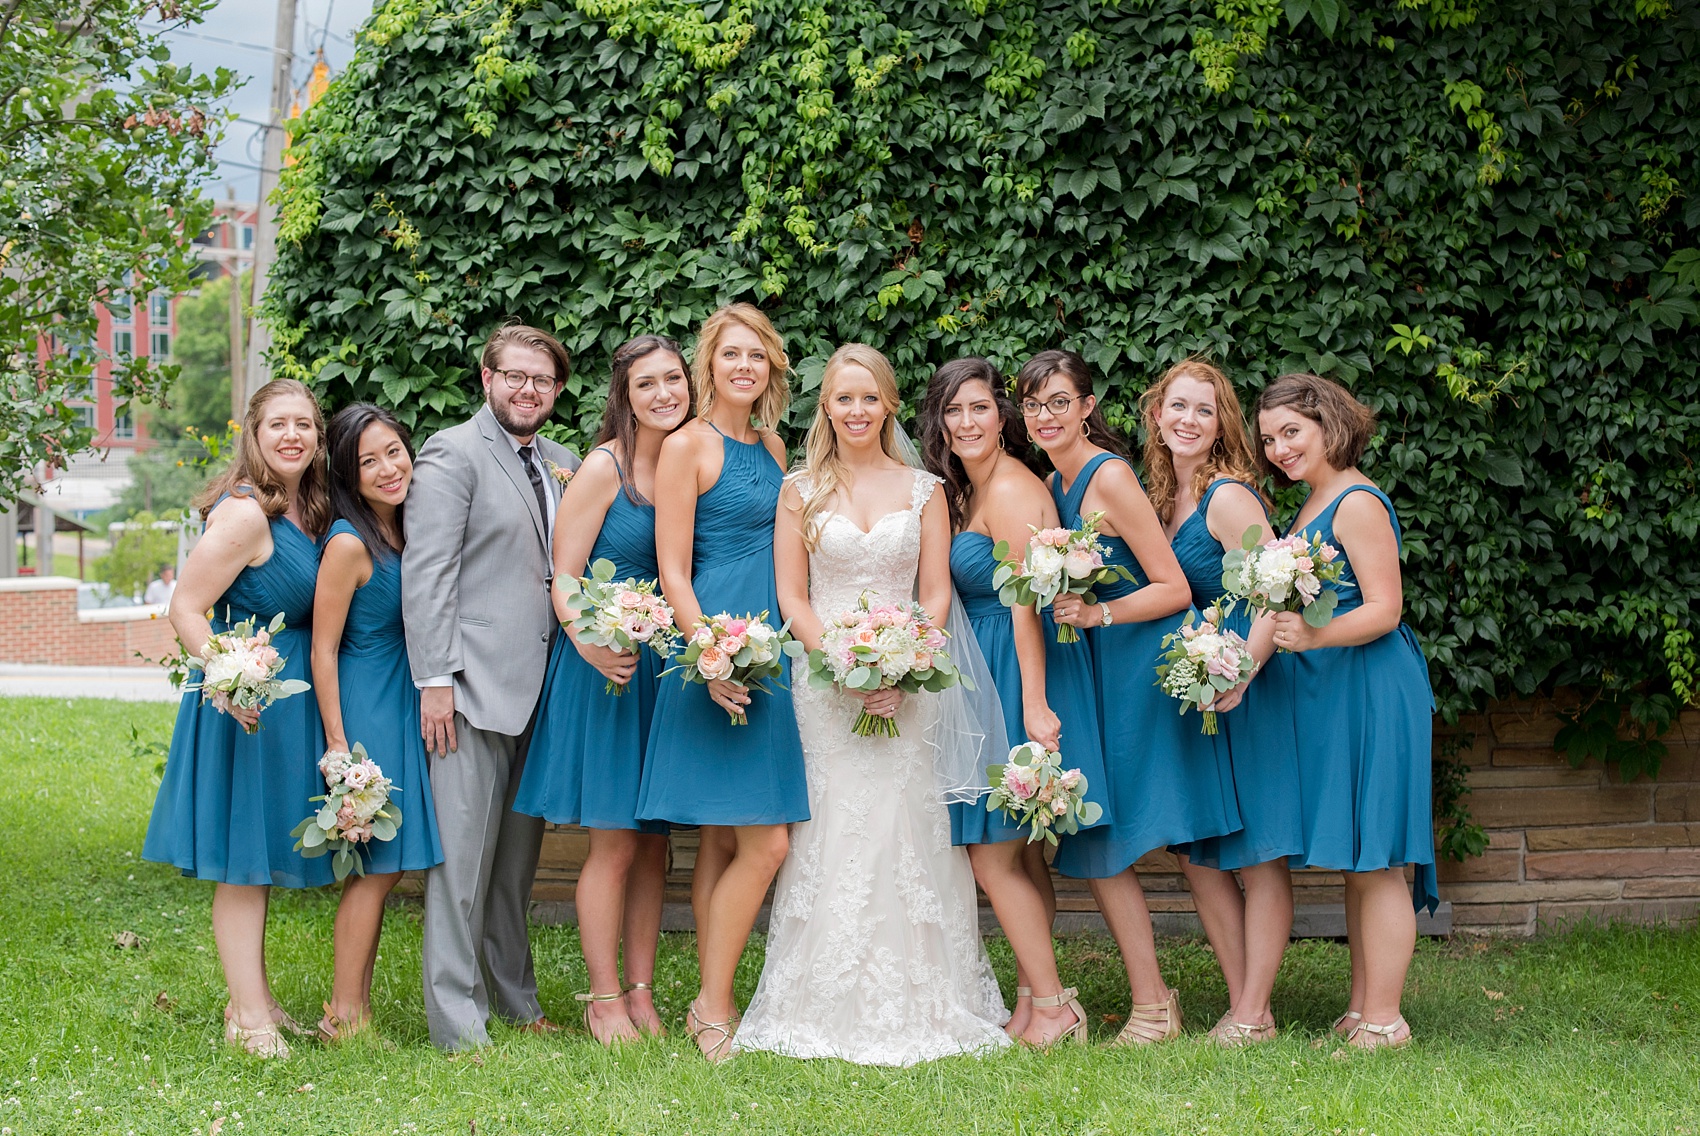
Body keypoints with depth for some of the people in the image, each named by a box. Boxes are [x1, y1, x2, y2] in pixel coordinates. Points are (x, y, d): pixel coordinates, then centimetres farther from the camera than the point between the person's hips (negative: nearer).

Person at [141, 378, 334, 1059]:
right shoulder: (245, 512, -18)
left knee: (259, 856, 16)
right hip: (248, 697, -9)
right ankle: (247, 1014, 4)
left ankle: (254, 998, 26)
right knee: (241, 856, -3)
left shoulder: (305, 511, 9)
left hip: (290, 693, 9)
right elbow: (186, 611, -19)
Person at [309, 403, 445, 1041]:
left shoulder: (405, 531, 8)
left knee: (381, 866, 10)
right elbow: (323, 648, -15)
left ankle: (356, 1011, 17)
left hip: (405, 706, 8)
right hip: (365, 710, -8)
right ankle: (344, 1018, 5)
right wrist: (337, 744, -16)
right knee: (377, 866, -4)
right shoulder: (349, 544, -16)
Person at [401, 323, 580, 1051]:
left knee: (518, 854, 14)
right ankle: (457, 1022, 0)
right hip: (473, 687, -6)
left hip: (541, 689, 6)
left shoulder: (563, 465, 17)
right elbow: (426, 574, -9)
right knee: (461, 857, -5)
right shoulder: (452, 454, -4)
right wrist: (434, 679, -15)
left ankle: (514, 998, 25)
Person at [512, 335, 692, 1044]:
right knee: (615, 844, -2)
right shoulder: (604, 467, -9)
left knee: (654, 841, 9)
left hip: (667, 665, 6)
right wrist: (590, 642, -28)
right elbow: (563, 579, -10)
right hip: (604, 666, -6)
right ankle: (604, 999, 9)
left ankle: (641, 993, 18)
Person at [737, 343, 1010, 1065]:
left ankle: (914, 1006, 6)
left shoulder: (923, 490, 8)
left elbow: (936, 596, 4)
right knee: (831, 832, -3)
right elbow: (791, 595, 3)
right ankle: (830, 1012, 3)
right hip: (823, 678, 0)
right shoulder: (801, 489, 8)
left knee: (905, 830, -2)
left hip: (907, 684, 0)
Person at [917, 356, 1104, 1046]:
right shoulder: (968, 491, 16)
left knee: (994, 856, -6)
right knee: (1018, 854, 11)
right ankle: (1033, 1003, 17)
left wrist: (1034, 704, -23)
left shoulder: (1011, 488, -14)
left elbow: (1026, 602, -20)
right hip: (986, 674, 10)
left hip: (1019, 673, -10)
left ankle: (1052, 1007, 1)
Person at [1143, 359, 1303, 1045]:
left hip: (1249, 687, -8)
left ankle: (1253, 1016, 5)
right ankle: (1241, 1003, 17)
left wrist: (1240, 676, -26)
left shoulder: (1229, 497, -13)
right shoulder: (1159, 497, 11)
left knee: (1257, 852, -1)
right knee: (1196, 852, 8)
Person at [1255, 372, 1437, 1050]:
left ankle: (1384, 1021, -1)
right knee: (1355, 862, 12)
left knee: (1374, 860, -6)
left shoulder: (1357, 503, -12)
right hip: (1329, 691, 10)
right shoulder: (1314, 504, 17)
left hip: (1370, 690, -10)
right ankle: (1361, 1011, 18)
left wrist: (1316, 636, -31)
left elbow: (1384, 609, -18)